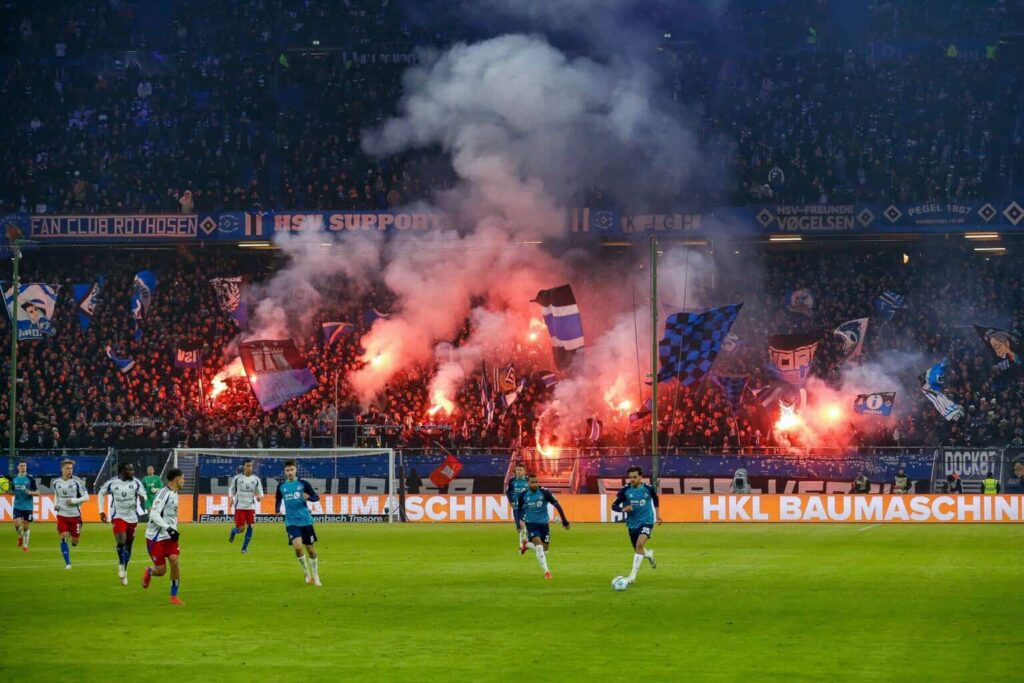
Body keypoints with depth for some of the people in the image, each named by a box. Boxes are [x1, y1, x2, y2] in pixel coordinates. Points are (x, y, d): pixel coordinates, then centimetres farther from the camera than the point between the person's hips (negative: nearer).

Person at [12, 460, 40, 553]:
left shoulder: (30, 478, -6)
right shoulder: (14, 478, 5)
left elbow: (37, 492, -4)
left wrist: (30, 492, -22)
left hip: (28, 506, -2)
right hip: (17, 506, 2)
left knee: (26, 526, 2)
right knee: (17, 523, -13)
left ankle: (25, 545, 17)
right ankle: (20, 536, 19)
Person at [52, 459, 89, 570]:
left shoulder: (77, 482, -9)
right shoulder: (56, 483, 3)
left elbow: (86, 497, -6)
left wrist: (74, 500, -20)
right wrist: (55, 504, 2)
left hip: (75, 515, -2)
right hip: (62, 515, 2)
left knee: (75, 541, 3)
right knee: (63, 538, -10)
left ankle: (72, 537, 42)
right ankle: (68, 563, -2)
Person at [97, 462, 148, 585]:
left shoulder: (136, 483, -7)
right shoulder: (112, 483, -7)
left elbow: (143, 494, -6)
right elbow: (101, 494, 8)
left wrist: (142, 498, -32)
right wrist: (101, 511, 6)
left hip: (132, 518, 2)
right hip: (118, 516, -2)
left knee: (128, 546, 11)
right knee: (121, 542, -22)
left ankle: (124, 570, 29)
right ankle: (121, 564, 1)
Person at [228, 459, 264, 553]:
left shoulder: (256, 479, 3)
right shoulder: (237, 478, -2)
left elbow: (260, 492, 10)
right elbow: (231, 489, 8)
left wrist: (259, 497, -13)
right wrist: (231, 498, -11)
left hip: (251, 506, 2)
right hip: (239, 506, -2)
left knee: (250, 526, -5)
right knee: (241, 528, -6)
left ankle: (244, 547, 7)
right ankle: (233, 531, 30)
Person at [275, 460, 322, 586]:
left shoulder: (303, 483, -1)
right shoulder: (281, 486, 4)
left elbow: (316, 497, 1)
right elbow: (278, 500, 19)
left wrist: (308, 497, -21)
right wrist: (277, 510, -1)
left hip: (306, 521, 0)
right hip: (291, 522, 0)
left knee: (311, 549, 5)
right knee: (297, 546, -20)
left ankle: (315, 576, 23)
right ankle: (307, 572, 3)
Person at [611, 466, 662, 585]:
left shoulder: (648, 488, -7)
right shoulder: (624, 490, -10)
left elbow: (655, 498, 16)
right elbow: (614, 506, -8)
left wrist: (657, 513, 20)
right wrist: (623, 509, -29)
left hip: (646, 521, -3)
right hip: (632, 523, 3)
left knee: (640, 544, -25)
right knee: (637, 549, 15)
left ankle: (633, 575, -23)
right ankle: (649, 554, 55)